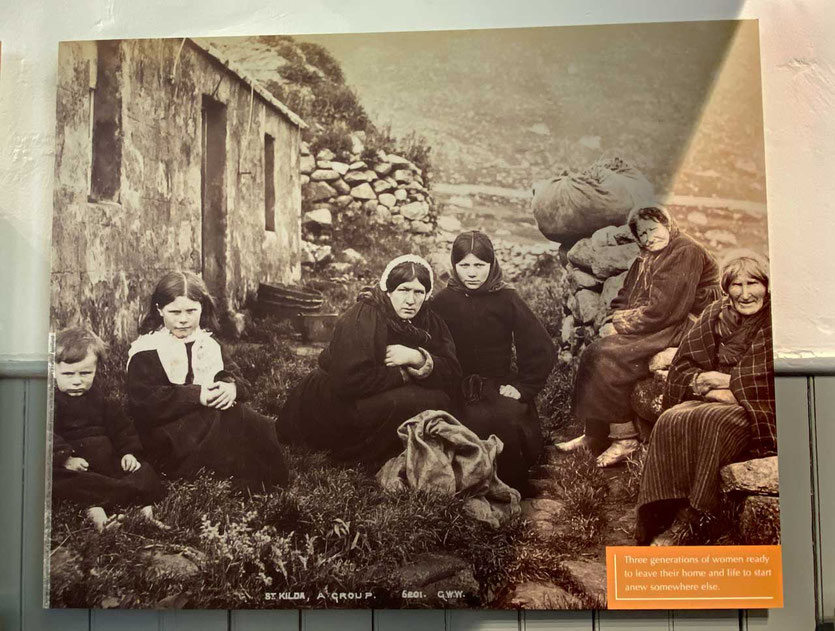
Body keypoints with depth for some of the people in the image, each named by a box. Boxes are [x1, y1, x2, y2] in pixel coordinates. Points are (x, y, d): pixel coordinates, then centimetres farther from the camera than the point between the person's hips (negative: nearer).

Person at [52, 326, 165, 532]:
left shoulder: (101, 397, 15)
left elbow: (121, 426, 15)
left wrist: (129, 451, -4)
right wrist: (65, 458, -30)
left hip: (106, 459, 5)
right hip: (74, 466, -5)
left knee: (144, 471, -14)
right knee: (56, 480, -37)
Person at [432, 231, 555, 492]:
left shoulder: (507, 300, 2)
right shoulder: (443, 302, 4)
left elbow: (541, 348, 1)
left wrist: (522, 387, -6)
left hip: (500, 385, 0)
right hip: (460, 390, 0)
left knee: (510, 418, -30)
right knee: (479, 421, -31)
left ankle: (513, 488, -5)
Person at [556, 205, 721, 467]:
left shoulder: (687, 253, -10)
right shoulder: (645, 261, 20)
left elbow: (664, 308, -20)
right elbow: (624, 299, 16)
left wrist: (622, 325, -16)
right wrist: (612, 323, -5)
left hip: (678, 332, -9)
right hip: (652, 330, 9)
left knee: (610, 357, -24)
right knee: (593, 353, -9)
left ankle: (625, 437, -17)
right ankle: (594, 432, -6)